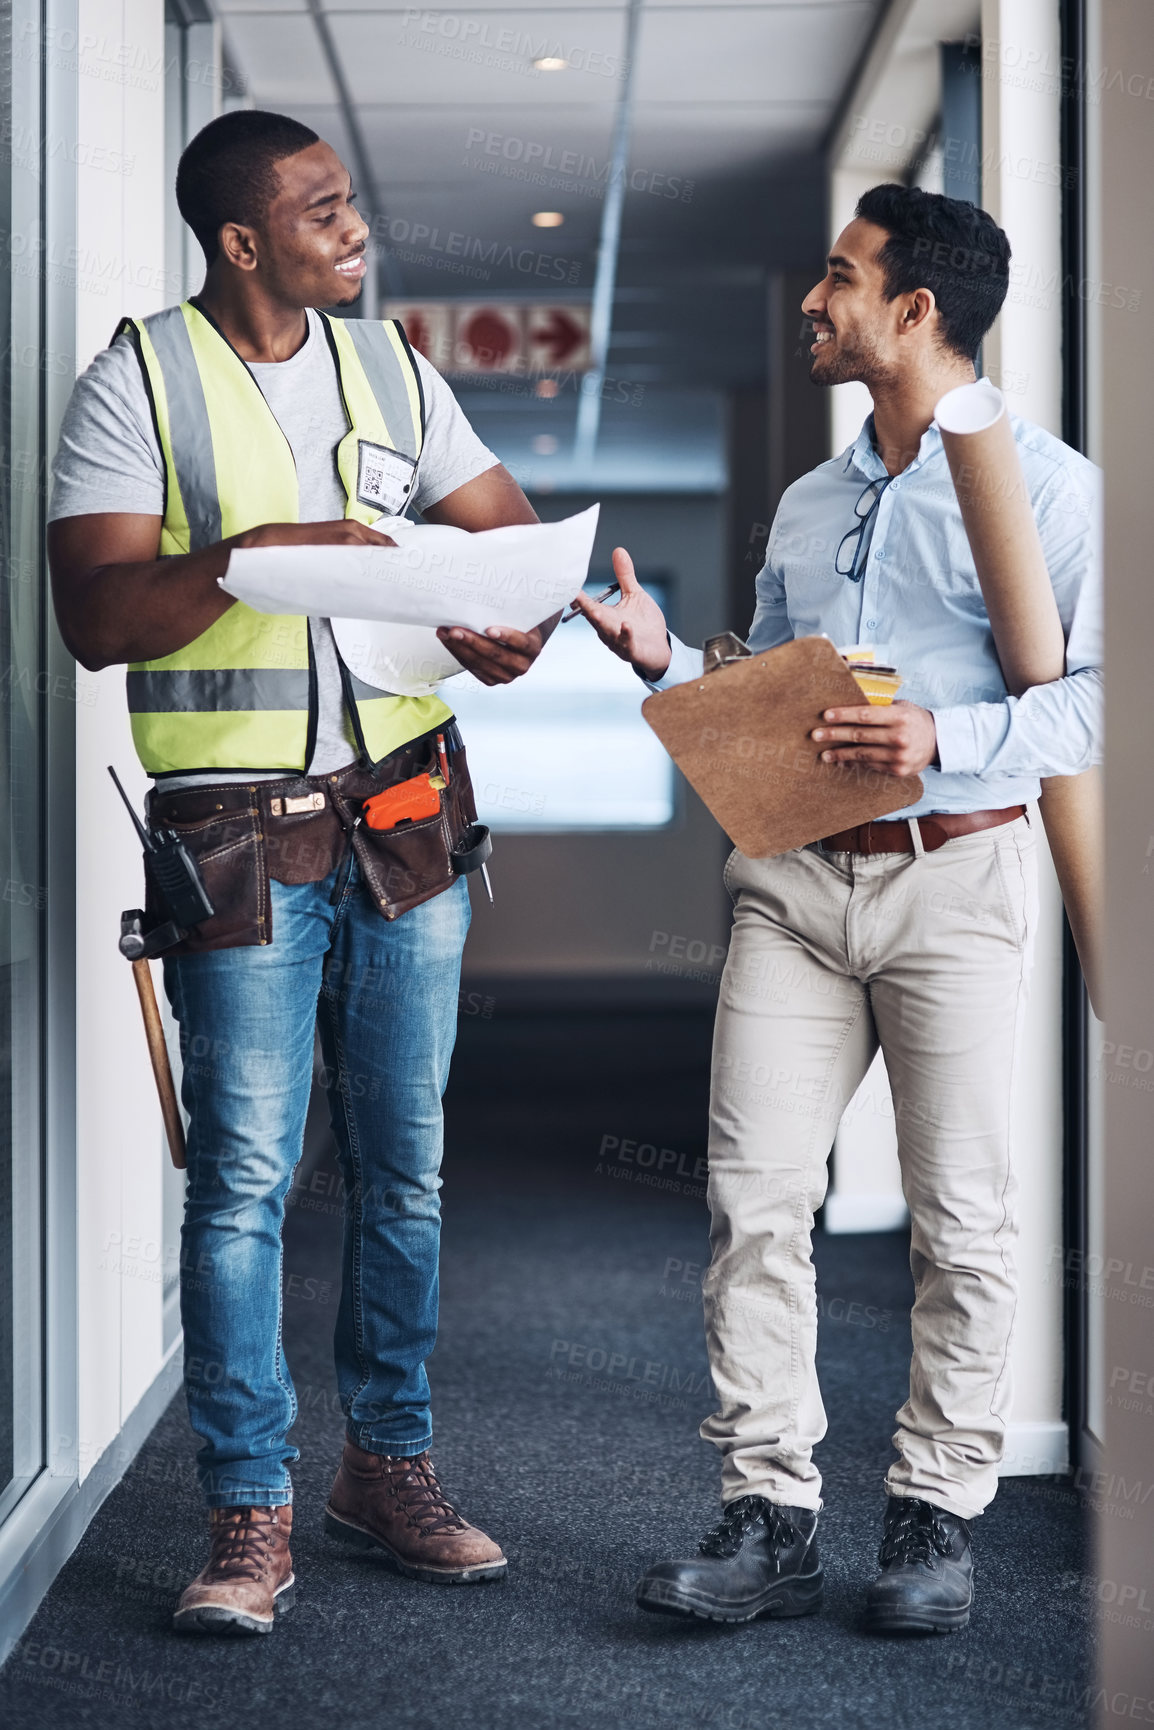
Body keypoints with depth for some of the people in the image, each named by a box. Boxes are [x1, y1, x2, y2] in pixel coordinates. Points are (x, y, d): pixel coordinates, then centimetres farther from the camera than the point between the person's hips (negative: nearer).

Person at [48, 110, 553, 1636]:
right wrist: (253, 554, -26)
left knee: (406, 1164, 9)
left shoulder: (389, 370, 12)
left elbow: (515, 532, 16)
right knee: (244, 1177, -4)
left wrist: (521, 622, -7)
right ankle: (250, 1516, 5)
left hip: (407, 811, 5)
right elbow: (93, 616, -11)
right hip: (241, 830, -5)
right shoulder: (137, 384, -3)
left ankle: (389, 1466, 22)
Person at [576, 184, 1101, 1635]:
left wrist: (949, 736, -20)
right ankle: (768, 1516, 2)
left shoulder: (1044, 483, 1)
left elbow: (1101, 697, -7)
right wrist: (665, 660, 5)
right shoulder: (805, 506, 21)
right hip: (792, 876, 5)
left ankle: (937, 1517, 11)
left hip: (954, 875, -5)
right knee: (753, 1194, -3)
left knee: (958, 1215, 0)